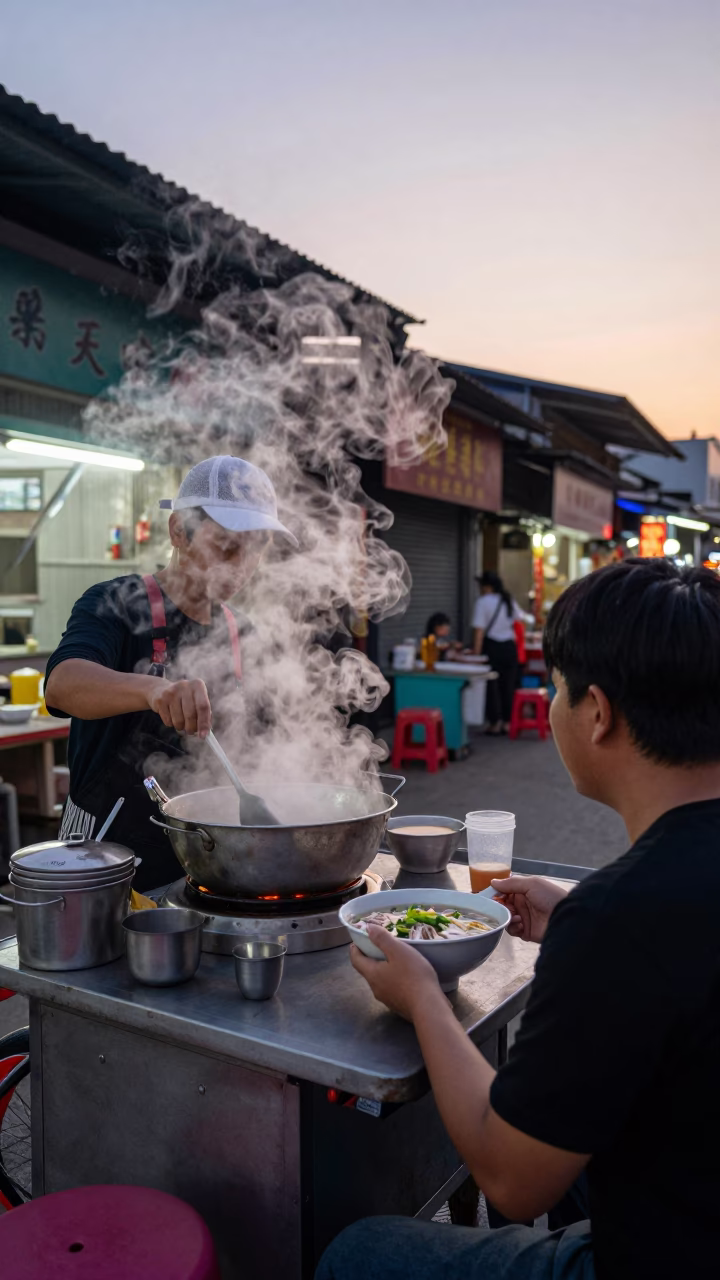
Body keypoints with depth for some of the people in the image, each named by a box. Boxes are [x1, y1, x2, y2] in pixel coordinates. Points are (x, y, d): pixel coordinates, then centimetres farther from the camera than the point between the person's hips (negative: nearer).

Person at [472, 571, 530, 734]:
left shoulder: (483, 601, -10)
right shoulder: (509, 601, 8)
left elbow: (479, 629, -15)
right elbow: (522, 617, 24)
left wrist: (476, 652, -14)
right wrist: (528, 617, 47)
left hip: (492, 646, -5)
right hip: (509, 646, 5)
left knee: (492, 685, 4)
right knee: (508, 685, 10)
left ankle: (494, 723, 6)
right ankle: (506, 723, 15)